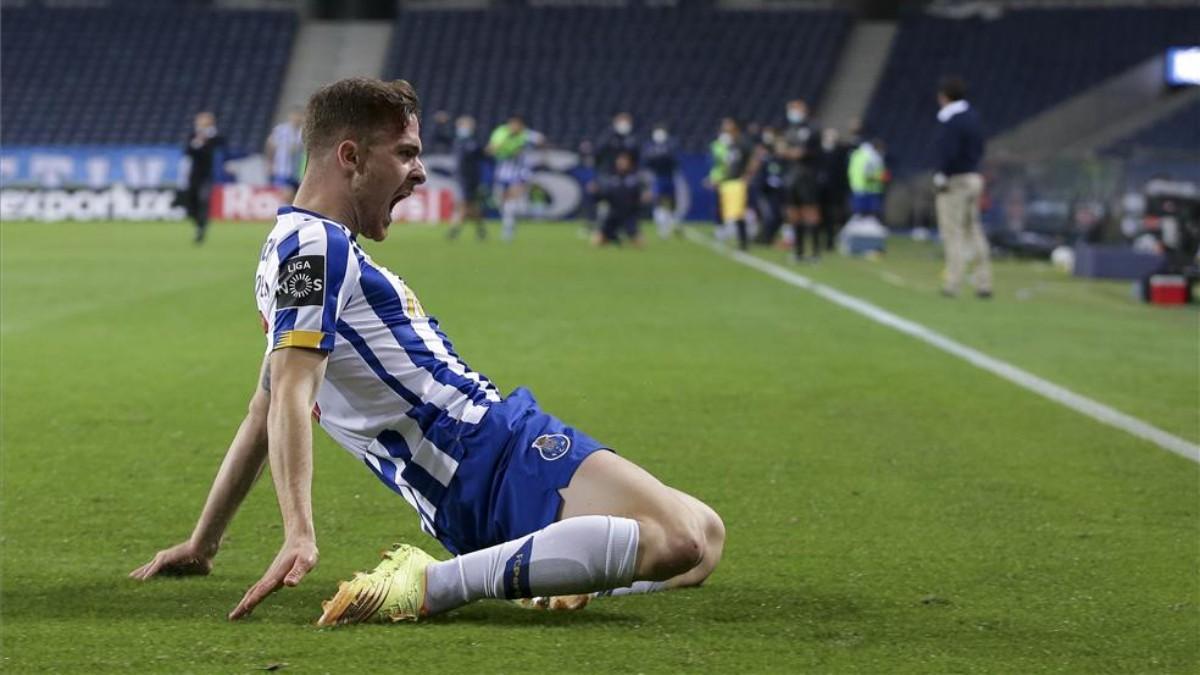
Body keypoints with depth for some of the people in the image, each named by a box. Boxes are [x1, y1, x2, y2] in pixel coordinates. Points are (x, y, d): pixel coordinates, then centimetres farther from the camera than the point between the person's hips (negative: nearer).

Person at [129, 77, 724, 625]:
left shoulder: (306, 249, 22)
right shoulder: (315, 244, -8)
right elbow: (289, 396, -22)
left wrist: (201, 545, 32)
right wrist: (299, 536, -35)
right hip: (497, 460, -10)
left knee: (702, 535, 15)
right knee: (685, 542, -30)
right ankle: (432, 587, -28)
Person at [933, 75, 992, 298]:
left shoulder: (950, 121, -17)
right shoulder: (973, 117, 12)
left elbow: (948, 154, -24)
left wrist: (941, 178, -15)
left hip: (955, 181, -8)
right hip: (974, 178, 8)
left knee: (953, 233, -7)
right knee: (975, 232, 12)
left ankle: (952, 285, -10)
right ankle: (983, 283, 11)